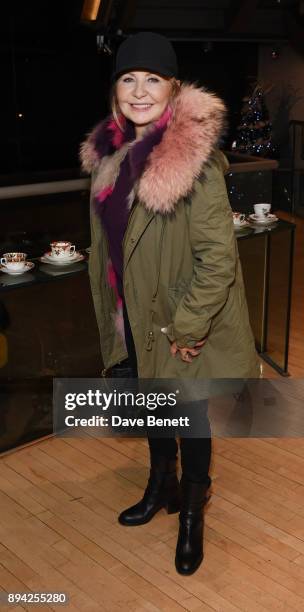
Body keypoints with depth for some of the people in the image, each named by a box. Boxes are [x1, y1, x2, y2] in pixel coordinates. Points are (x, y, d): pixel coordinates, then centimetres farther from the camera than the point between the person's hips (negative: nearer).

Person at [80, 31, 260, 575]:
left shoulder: (194, 160, -22)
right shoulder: (111, 152, 1)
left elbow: (218, 256, -23)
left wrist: (186, 325, -19)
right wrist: (112, 311, 12)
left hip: (183, 322, -7)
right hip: (136, 316, 7)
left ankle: (192, 515, 36)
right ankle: (161, 486, 49)